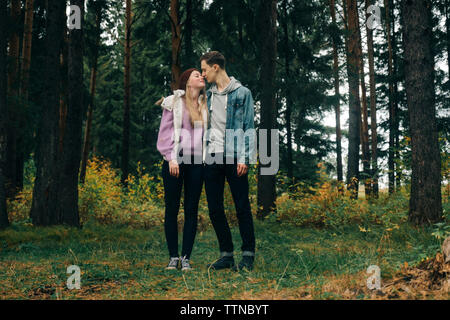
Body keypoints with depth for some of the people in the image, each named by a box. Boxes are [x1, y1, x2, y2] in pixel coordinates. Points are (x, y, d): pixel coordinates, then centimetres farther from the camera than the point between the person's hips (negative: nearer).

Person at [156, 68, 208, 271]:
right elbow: (165, 131, -1)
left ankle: (186, 258, 7)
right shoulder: (173, 102, 4)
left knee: (191, 210, 2)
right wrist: (171, 158, -10)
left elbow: (207, 133, 16)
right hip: (175, 161, -3)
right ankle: (173, 257, 8)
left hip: (196, 162, 3)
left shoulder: (205, 105, 15)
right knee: (172, 209, 0)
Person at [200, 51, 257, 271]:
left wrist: (244, 158, -13)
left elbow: (248, 127, -4)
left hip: (233, 158, -5)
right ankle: (226, 254, 14)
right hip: (211, 158, 6)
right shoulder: (207, 95, 17)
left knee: (242, 207, -1)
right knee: (215, 209, 5)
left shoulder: (242, 93, 0)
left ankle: (248, 255, 8)